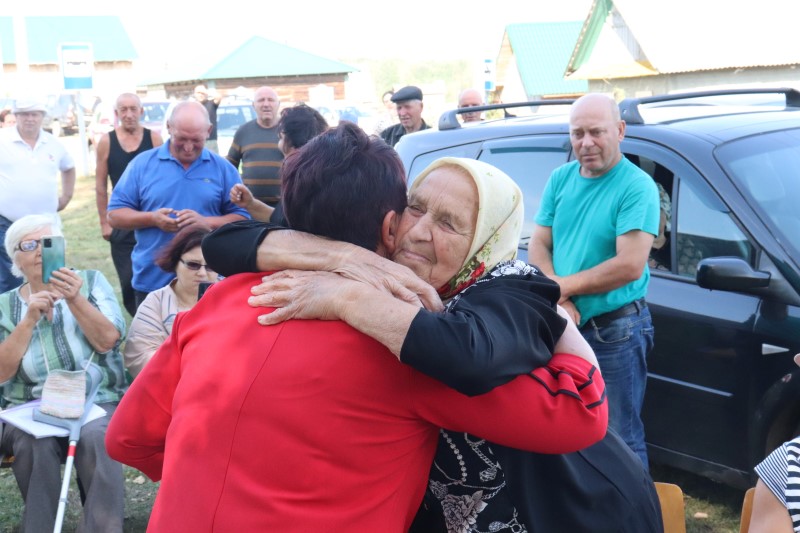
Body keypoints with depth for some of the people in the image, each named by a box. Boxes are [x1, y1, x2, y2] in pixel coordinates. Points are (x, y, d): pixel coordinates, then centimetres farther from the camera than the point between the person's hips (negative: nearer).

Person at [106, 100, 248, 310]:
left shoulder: (223, 168, 3)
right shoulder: (142, 164, 2)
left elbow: (243, 219, 0)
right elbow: (114, 215, 3)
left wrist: (206, 221, -17)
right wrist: (152, 219, -15)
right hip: (151, 282, 0)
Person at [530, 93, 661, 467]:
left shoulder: (636, 186, -13)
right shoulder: (560, 179, 5)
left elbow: (630, 266, -22)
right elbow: (538, 245, 3)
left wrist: (561, 286, -14)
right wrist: (559, 301, -14)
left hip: (616, 330, -6)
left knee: (618, 438, 4)